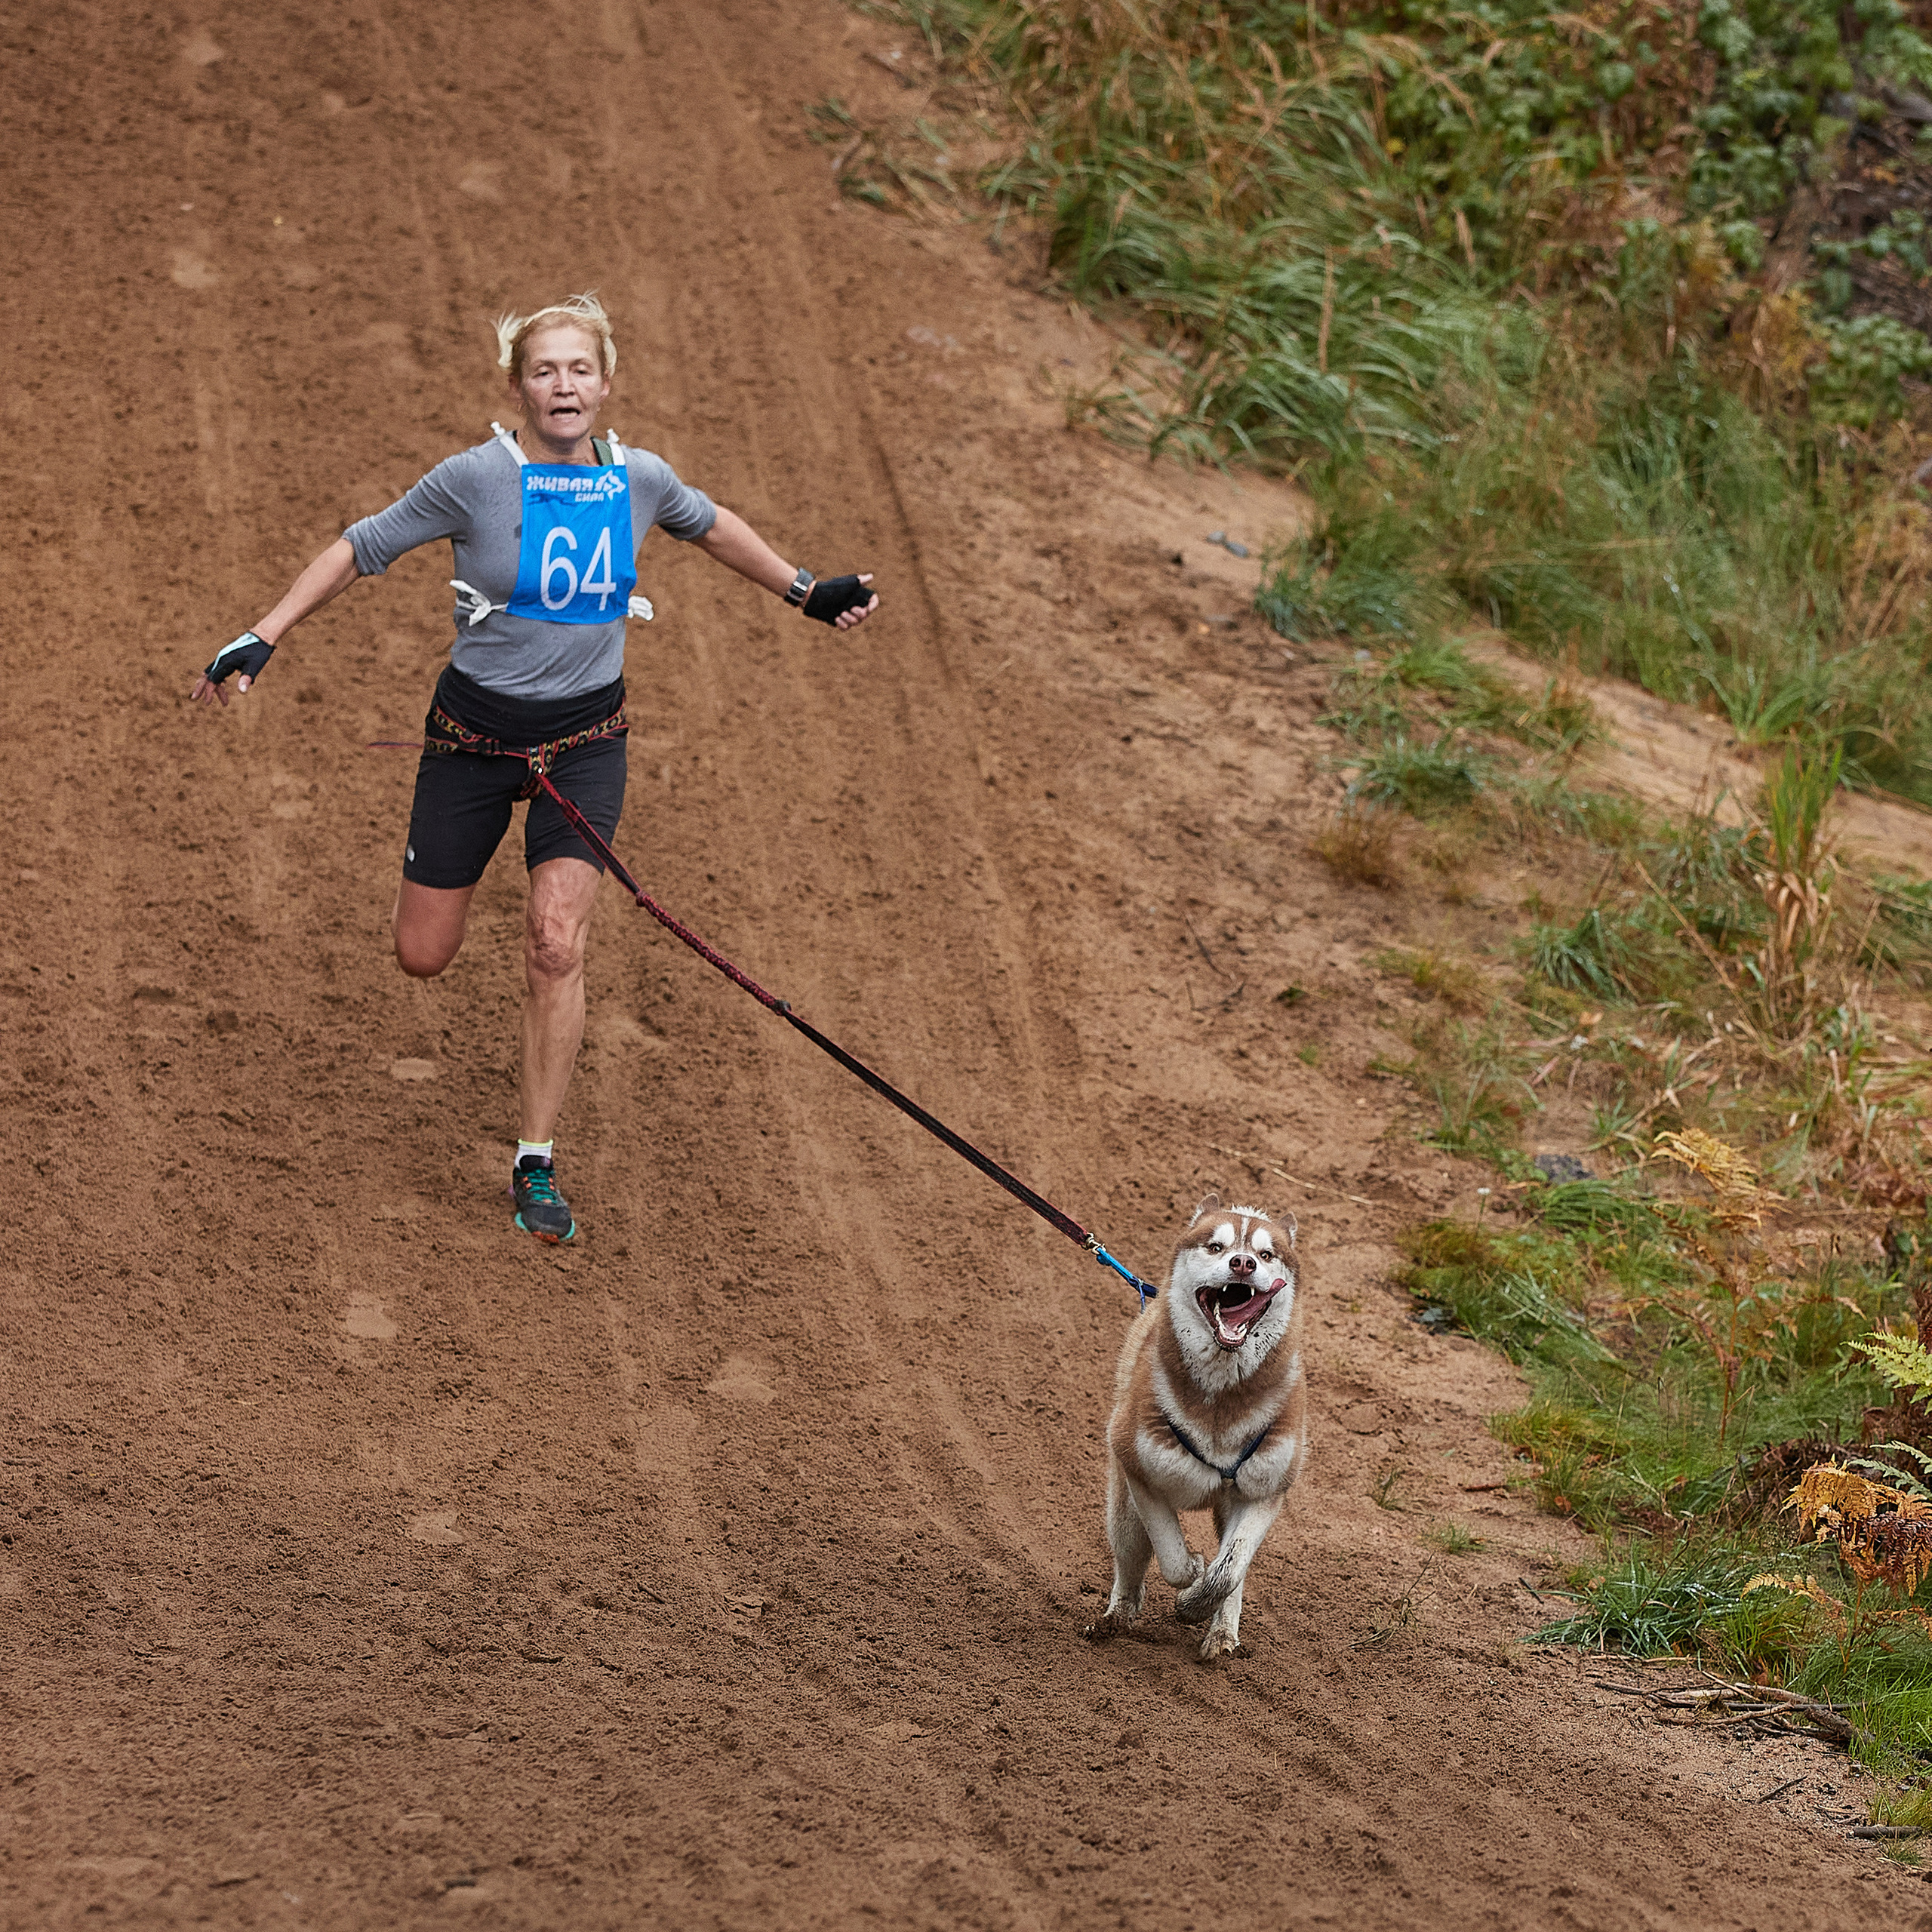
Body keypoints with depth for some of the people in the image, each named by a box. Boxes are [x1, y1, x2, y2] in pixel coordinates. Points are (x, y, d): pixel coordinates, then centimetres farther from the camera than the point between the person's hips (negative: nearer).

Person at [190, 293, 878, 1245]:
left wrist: (806, 592, 21)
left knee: (556, 944, -15)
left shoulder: (638, 480, -6)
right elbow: (358, 549, -8)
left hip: (585, 736, 1)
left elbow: (708, 525, 17)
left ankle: (535, 1165, -3)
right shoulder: (478, 478, -16)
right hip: (476, 730, -1)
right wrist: (262, 639, -14)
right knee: (423, 957, 6)